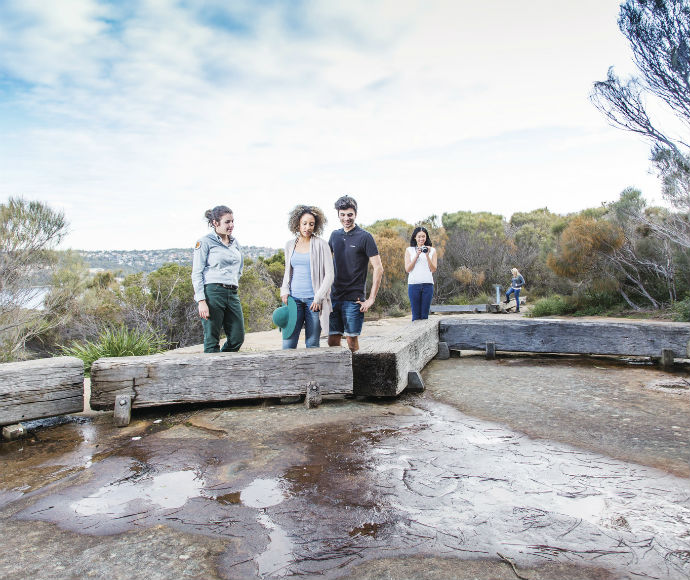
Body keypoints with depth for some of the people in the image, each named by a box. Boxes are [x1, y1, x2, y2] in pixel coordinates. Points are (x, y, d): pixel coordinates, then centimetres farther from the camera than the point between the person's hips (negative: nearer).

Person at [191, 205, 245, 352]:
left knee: (238, 338, 4)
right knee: (212, 341, -1)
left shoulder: (235, 243, 17)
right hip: (212, 293, -6)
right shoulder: (205, 242, -2)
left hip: (232, 294, 6)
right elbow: (196, 273, -7)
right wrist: (201, 301, -14)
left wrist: (233, 282, 15)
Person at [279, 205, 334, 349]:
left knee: (312, 344, 2)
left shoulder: (321, 244, 0)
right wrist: (284, 291, 6)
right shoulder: (290, 245, 12)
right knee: (288, 344, -3)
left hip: (314, 299, -3)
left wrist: (319, 298, -9)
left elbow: (329, 274, -2)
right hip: (294, 298, 3)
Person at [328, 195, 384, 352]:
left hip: (353, 299, -5)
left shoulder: (365, 237, -5)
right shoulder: (335, 235, 12)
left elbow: (378, 269, -8)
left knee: (352, 341, -2)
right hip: (334, 297, 5)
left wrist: (371, 299, -12)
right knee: (332, 341, 6)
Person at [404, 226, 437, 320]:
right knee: (416, 315, -1)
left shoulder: (432, 250, 11)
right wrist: (417, 255, -7)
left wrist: (427, 255, -7)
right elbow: (407, 269, 2)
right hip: (414, 284, -1)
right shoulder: (409, 250, 10)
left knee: (425, 315, 0)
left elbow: (433, 269, 4)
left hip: (428, 284, 1)